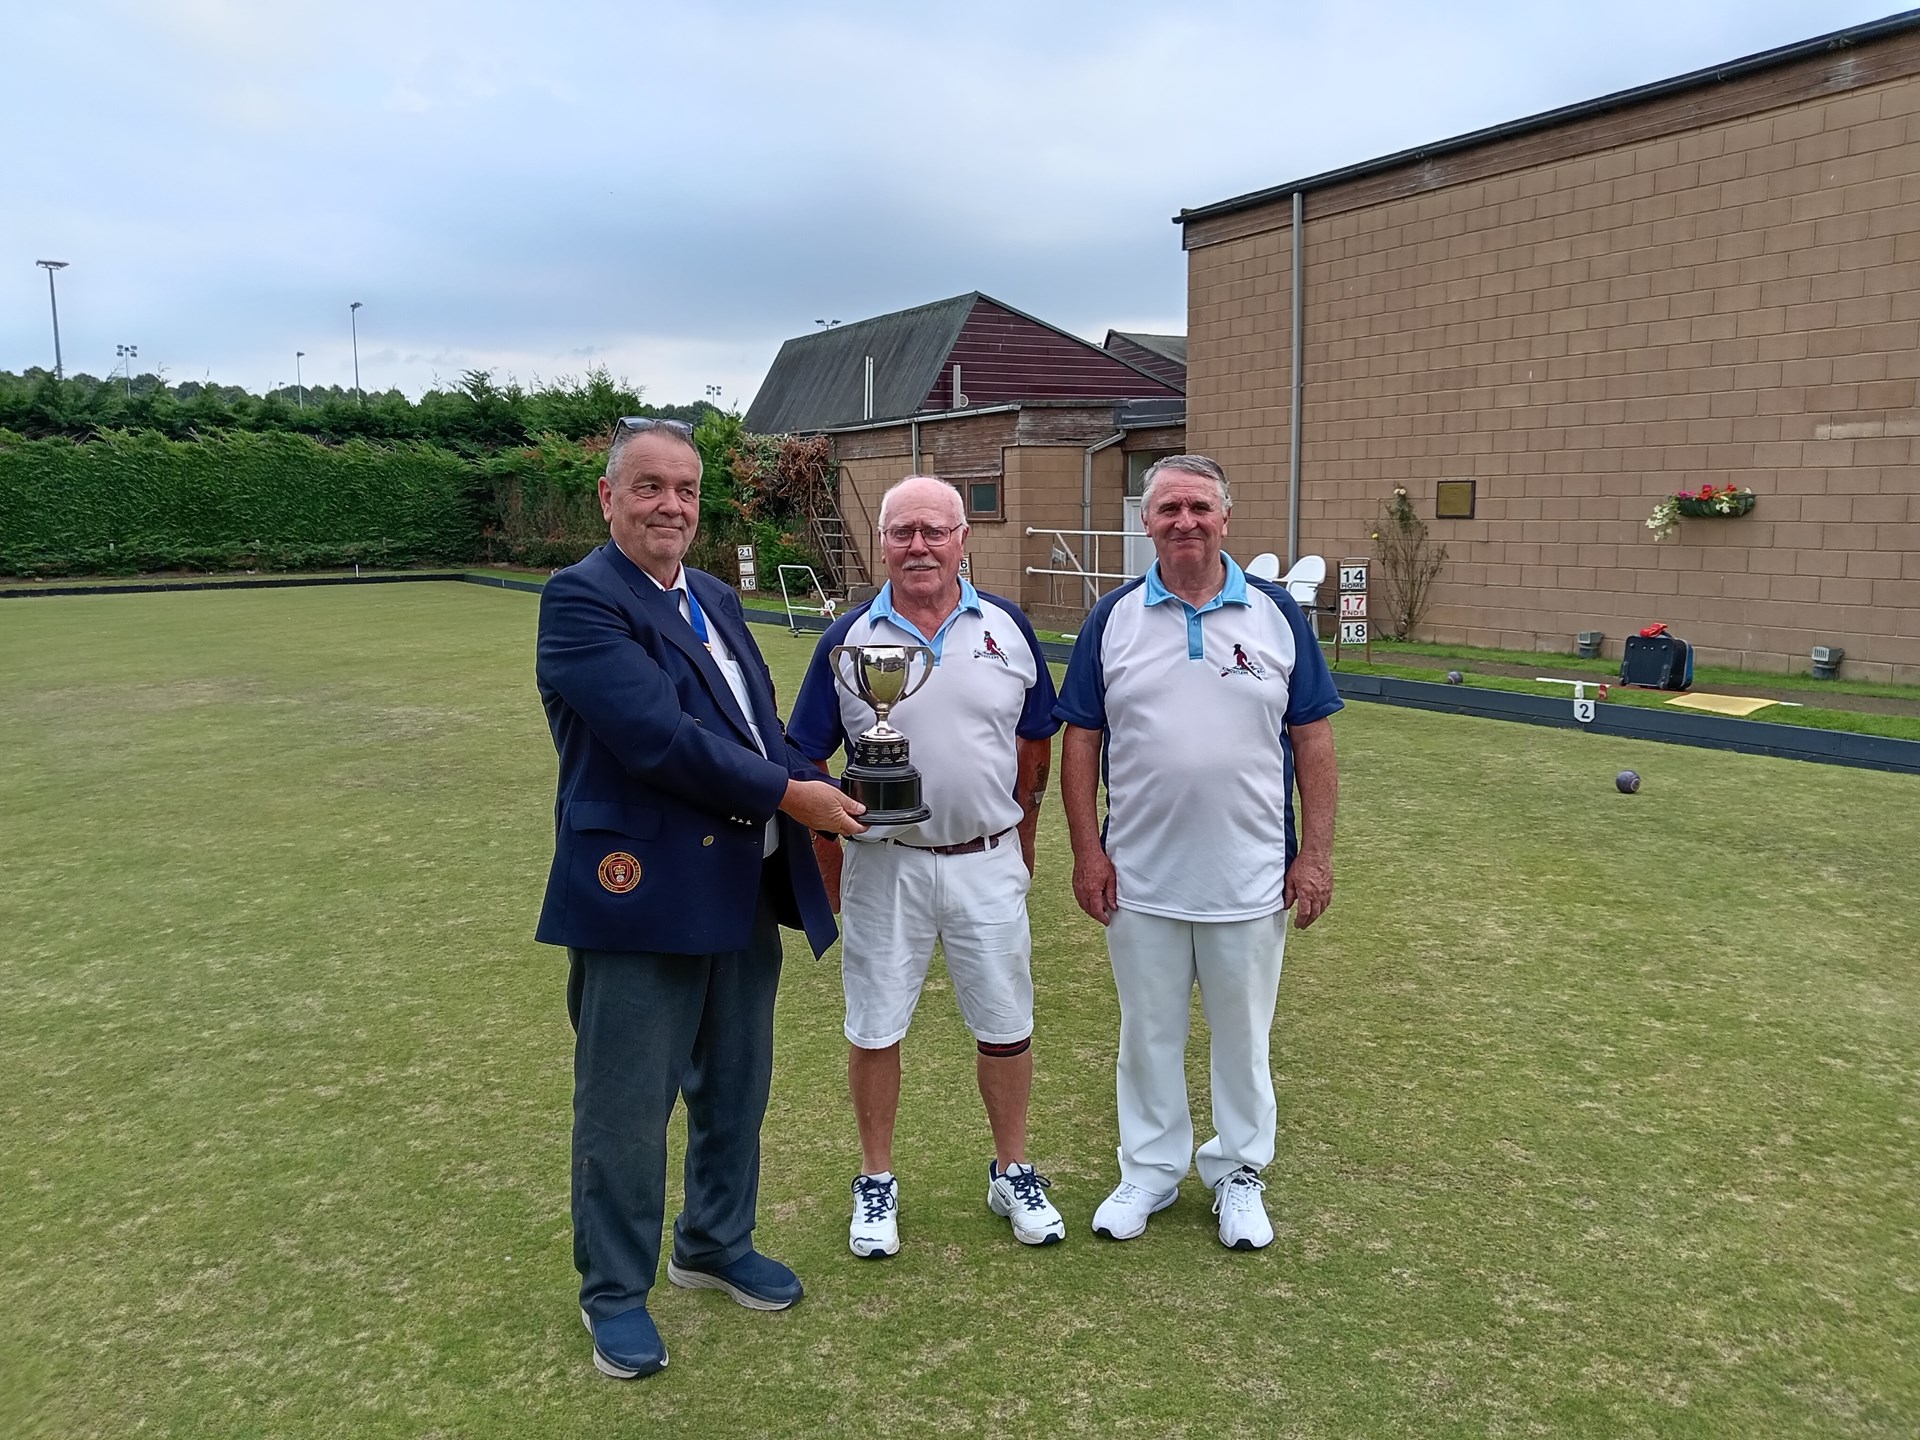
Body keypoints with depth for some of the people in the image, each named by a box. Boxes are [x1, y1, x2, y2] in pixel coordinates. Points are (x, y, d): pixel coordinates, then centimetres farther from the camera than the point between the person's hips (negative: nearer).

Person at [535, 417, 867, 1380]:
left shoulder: (715, 600, 14)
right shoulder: (581, 598, -12)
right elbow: (657, 737, -23)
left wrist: (816, 793, -6)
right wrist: (788, 795, -16)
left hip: (744, 891, 8)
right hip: (640, 895, -8)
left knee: (735, 1089, 21)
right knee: (627, 1109, 8)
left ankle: (716, 1245, 43)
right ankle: (614, 1292, 29)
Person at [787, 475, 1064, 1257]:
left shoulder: (1007, 627, 0)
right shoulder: (848, 638, -4)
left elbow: (1034, 743, 8)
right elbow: (809, 760, 1)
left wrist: (1020, 839, 10)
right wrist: (827, 867, 1)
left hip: (989, 863, 1)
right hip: (883, 864, 0)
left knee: (1005, 1026, 11)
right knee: (874, 1029, 11)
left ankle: (1013, 1174, 31)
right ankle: (876, 1183, 29)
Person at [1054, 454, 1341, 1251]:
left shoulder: (1276, 613, -1)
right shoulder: (1113, 618, -1)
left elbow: (1313, 738, 0)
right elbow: (1080, 739, 1)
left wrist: (1315, 852, -4)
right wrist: (1087, 850, -5)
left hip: (1251, 878, 0)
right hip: (1140, 879, 1)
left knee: (1243, 1034, 14)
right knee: (1149, 1032, 15)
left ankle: (1238, 1173, 34)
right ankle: (1150, 1170, 33)